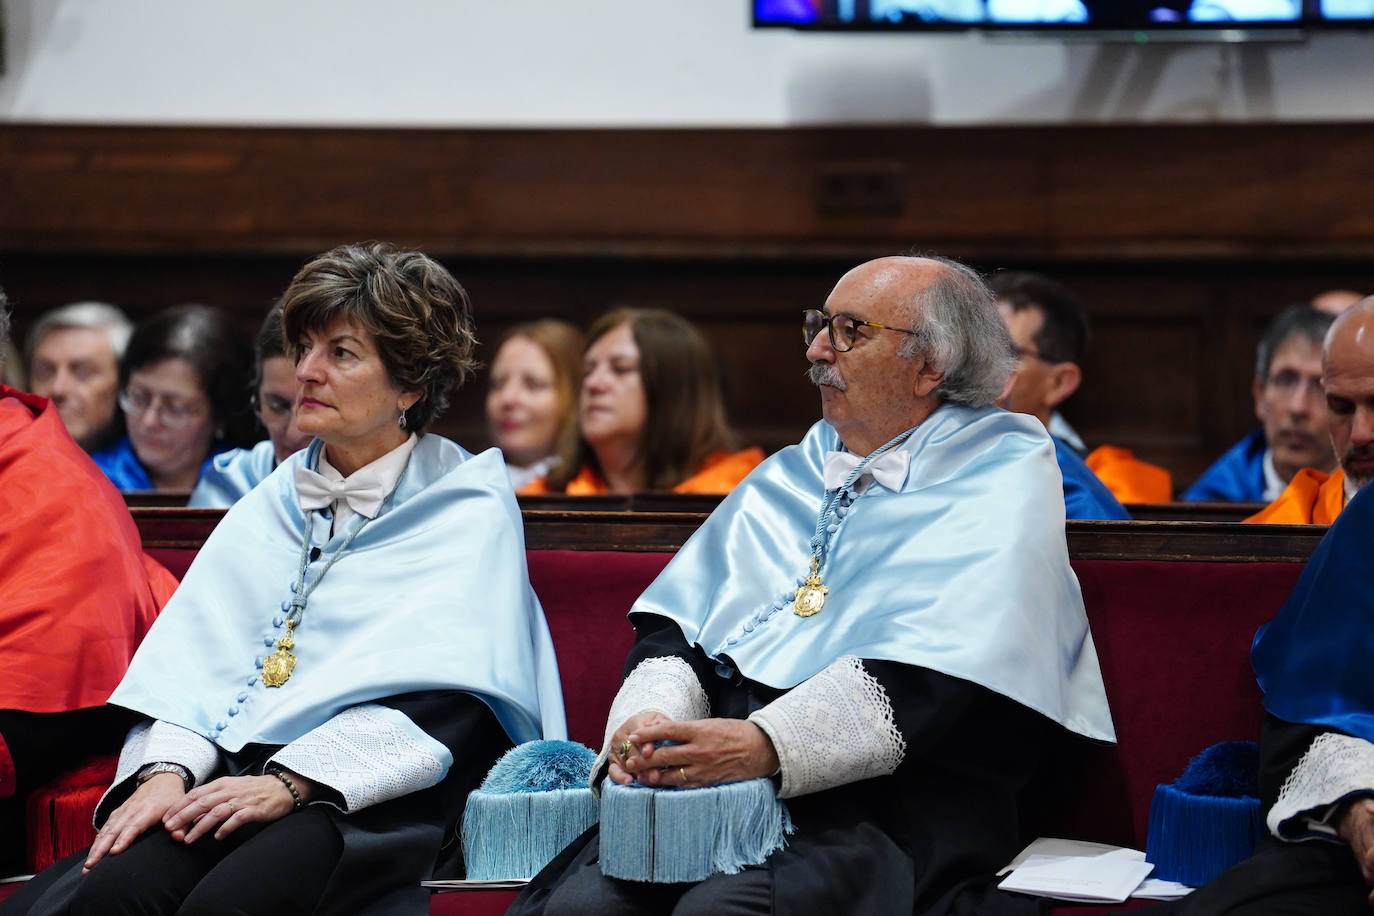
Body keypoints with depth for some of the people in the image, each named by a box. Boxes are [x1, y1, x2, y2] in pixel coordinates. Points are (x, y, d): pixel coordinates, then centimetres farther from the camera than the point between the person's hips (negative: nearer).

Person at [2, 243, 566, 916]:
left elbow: (438, 698, -7)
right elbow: (196, 652, 10)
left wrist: (293, 781, -19)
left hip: (372, 800, -4)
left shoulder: (471, 512, 7)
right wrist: (167, 768, -11)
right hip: (241, 771, 4)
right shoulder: (269, 506, 23)